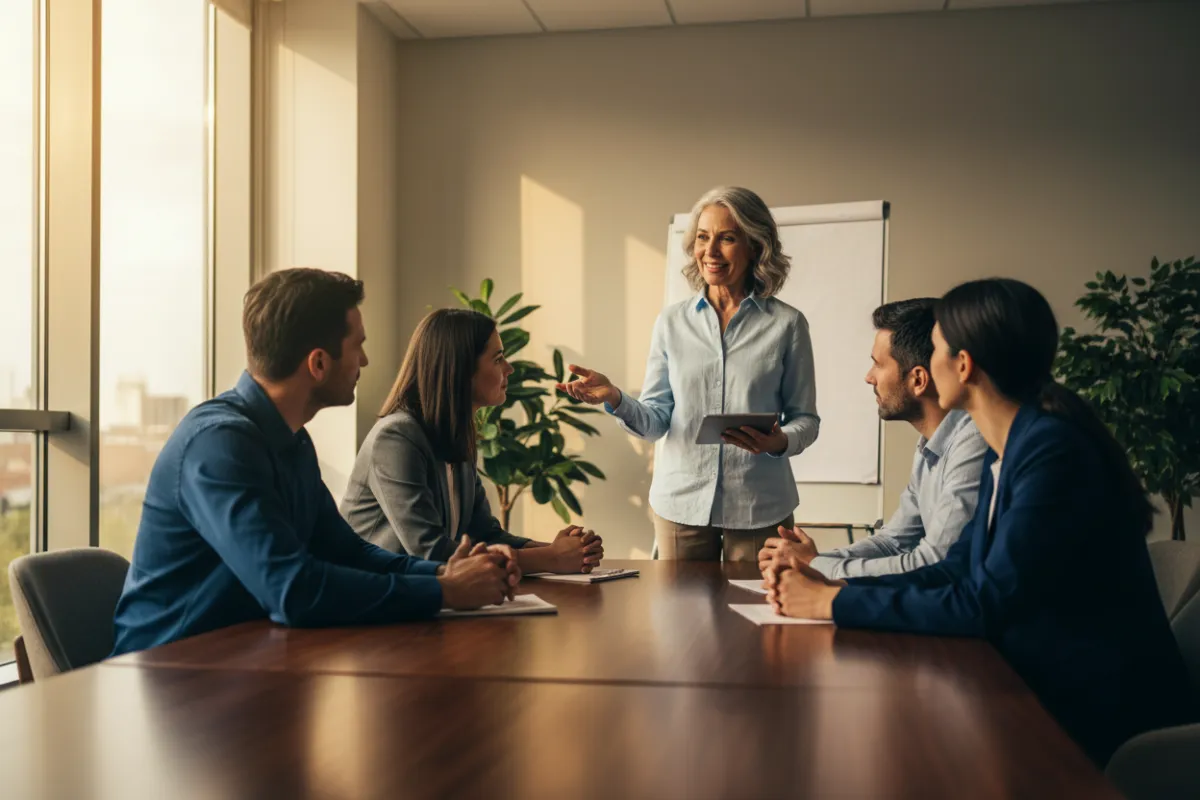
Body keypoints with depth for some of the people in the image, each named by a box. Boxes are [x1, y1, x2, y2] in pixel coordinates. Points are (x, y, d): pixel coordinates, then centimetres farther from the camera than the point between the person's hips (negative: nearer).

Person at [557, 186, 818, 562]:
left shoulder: (786, 324, -1)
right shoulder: (672, 322, 5)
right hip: (681, 503, 2)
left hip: (758, 508, -2)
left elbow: (806, 419, 3)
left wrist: (780, 442, -18)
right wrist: (615, 399, -15)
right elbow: (656, 421, 4)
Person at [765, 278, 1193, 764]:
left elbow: (985, 604, -25)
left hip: (1100, 718, -7)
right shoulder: (1003, 451, 7)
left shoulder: (1053, 450, -22)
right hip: (1044, 691, 7)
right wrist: (832, 587, -5)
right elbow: (957, 570, 7)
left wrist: (836, 603, -19)